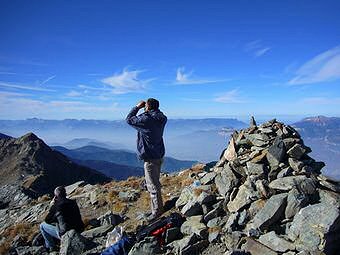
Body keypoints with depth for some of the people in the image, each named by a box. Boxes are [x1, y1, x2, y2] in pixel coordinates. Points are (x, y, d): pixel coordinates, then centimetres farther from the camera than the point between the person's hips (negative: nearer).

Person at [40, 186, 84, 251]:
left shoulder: (56, 206, -12)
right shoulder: (73, 202, 3)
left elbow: (47, 221, 2)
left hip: (66, 234, -6)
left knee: (42, 226, 14)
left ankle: (51, 247, 18)